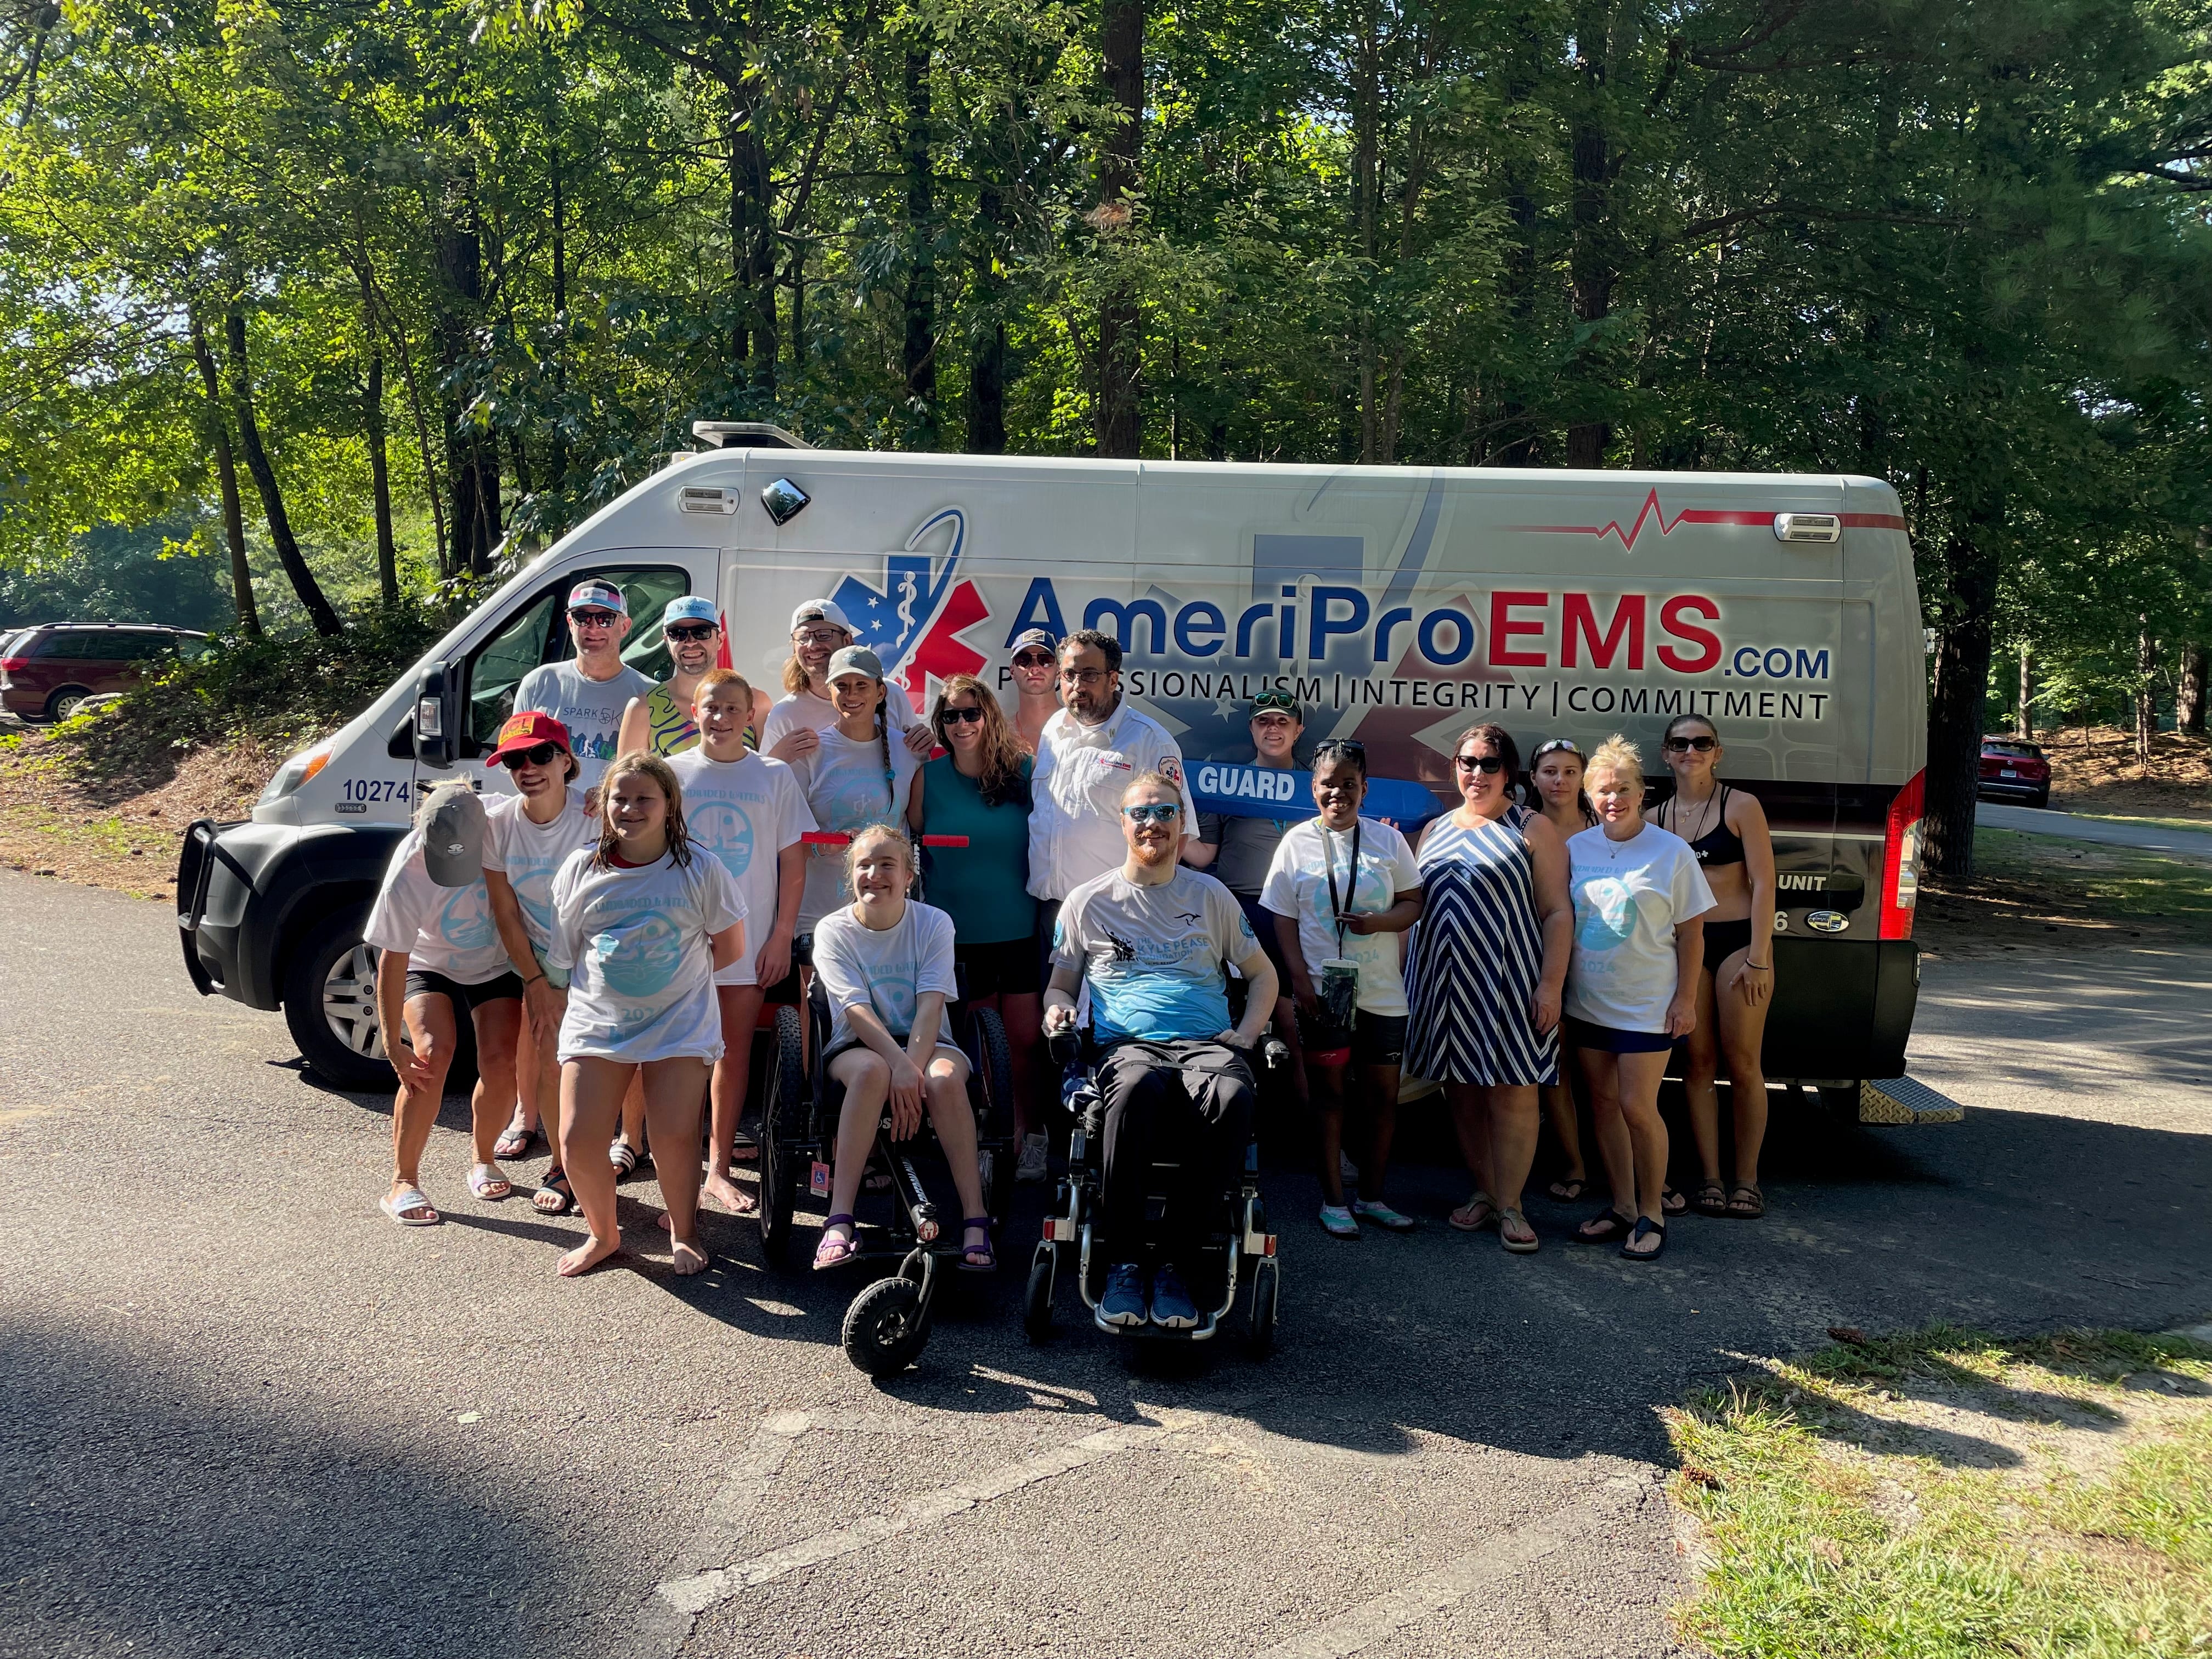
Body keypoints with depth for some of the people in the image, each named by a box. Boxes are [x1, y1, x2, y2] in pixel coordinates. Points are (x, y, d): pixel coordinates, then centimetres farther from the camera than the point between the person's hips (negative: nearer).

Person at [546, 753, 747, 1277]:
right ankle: (603, 1234, 21)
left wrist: (675, 976, 4)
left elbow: (730, 949, 4)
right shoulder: (581, 869, 1)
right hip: (595, 1023, 2)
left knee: (675, 1139, -10)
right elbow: (566, 953, 12)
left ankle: (684, 1232, 19)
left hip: (680, 1026, -2)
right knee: (579, 1143, -6)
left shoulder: (699, 870, -5)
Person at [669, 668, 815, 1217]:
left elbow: (793, 862, 4)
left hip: (750, 940, 0)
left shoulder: (775, 776, 3)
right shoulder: (672, 773, 4)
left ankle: (719, 1168, 15)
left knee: (735, 1051, 5)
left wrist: (782, 936, -1)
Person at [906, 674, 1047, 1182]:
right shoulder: (928, 776, 0)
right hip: (957, 930, 1)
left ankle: (1027, 1134, 15)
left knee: (1025, 1038, -1)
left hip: (1018, 926, -1)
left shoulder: (1022, 770, 0)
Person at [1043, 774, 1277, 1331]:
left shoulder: (1211, 896, 18)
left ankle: (1173, 1260, -23)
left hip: (1208, 1043, 1)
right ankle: (1123, 1260, -26)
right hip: (1127, 1043, -1)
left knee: (1234, 1097, -37)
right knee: (1136, 1088, -41)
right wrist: (1057, 1010, -2)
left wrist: (1247, 1032, 7)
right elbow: (1061, 986, 22)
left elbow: (1262, 974, 25)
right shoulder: (1089, 902, 16)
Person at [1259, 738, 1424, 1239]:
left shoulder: (1387, 839, 3)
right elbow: (1283, 917, 1)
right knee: (1330, 1092, 6)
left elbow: (1413, 902, 6)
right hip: (1323, 991, -2)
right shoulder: (1298, 842, 1)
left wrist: (1380, 922, -15)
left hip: (1382, 992, 2)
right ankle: (1333, 1200, 14)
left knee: (1385, 1094, 5)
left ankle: (1371, 1196, 19)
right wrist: (1301, 980, -8)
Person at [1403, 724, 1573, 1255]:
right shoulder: (1435, 831, 15)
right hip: (1445, 982, 5)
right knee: (1462, 1093, 9)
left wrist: (1550, 984, -13)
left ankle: (1510, 1206, 6)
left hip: (1510, 981, -5)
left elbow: (1556, 912, -4)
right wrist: (1406, 976, 12)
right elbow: (1413, 907, 20)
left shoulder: (1533, 830, 1)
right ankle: (1485, 1193, 21)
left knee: (1512, 1092, -2)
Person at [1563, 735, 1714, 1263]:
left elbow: (1691, 932, -4)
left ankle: (1652, 1213, 9)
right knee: (1603, 1103, 9)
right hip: (1588, 1002, 4)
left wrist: (1686, 999, -7)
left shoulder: (1671, 852, -6)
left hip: (1648, 1005, -4)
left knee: (1637, 1108, -7)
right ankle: (1622, 1207, 21)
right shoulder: (1576, 848, 3)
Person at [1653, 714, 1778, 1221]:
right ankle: (1711, 1179, 10)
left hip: (1739, 940, -4)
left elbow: (1763, 883, -7)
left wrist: (1758, 957, -13)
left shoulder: (1741, 807, -3)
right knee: (1698, 1064, 4)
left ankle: (1746, 1180, 10)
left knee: (1742, 1064, -1)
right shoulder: (1657, 817, 9)